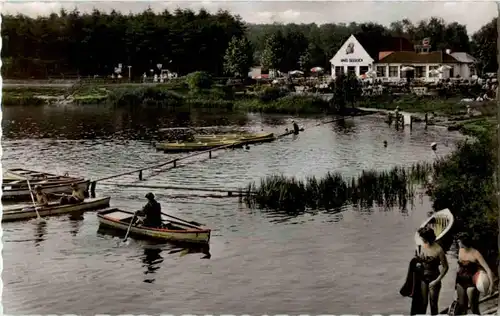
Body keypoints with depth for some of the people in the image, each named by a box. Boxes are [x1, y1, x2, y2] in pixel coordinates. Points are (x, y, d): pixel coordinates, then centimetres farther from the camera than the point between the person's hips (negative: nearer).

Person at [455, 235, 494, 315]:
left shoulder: (476, 254, -20)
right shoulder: (461, 250, 0)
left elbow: (487, 269, -22)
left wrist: (491, 284, -31)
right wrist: (456, 281, 18)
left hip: (472, 283, -6)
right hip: (461, 282, 6)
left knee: (474, 309, 0)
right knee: (461, 307, 15)